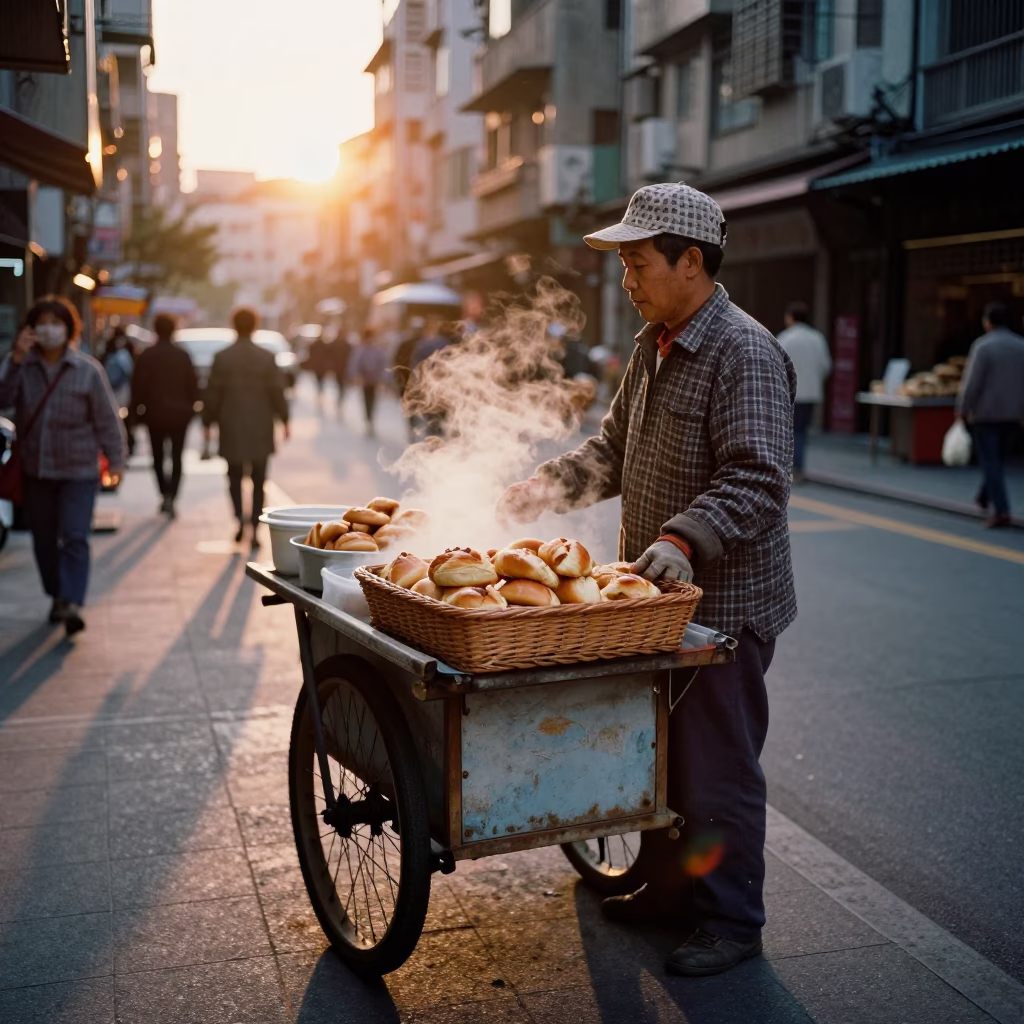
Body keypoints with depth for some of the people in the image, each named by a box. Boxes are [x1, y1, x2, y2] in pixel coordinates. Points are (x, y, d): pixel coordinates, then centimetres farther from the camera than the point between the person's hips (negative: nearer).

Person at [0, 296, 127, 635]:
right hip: (36, 469, 3)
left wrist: (115, 458, -3)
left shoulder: (88, 370, -5)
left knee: (75, 537, -11)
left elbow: (107, 418, -2)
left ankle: (72, 604, -12)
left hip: (79, 470, -3)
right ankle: (58, 596, 28)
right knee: (44, 540, 12)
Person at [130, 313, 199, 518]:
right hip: (179, 413, 1)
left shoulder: (146, 356, -6)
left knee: (158, 457, 13)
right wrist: (190, 407, 10)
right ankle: (171, 496, -8)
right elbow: (193, 385, 0)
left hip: (155, 414, -1)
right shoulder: (183, 356, -2)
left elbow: (138, 386, -6)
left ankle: (165, 494, 2)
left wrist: (138, 408, 4)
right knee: (176, 458, 6)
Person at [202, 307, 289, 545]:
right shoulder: (267, 358, -5)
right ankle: (254, 529, 4)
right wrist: (284, 421, 8)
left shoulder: (222, 357, -5)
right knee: (258, 481, 8)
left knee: (235, 477, 14)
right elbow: (277, 392, -3)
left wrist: (208, 421, 7)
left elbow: (213, 394, -3)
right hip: (260, 429, 0)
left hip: (231, 429, 0)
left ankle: (240, 518, -6)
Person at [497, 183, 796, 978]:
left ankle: (731, 920, 20)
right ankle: (669, 887, 36)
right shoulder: (654, 346, 12)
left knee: (716, 763, 3)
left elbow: (757, 480, -26)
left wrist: (685, 538, -39)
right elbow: (616, 446, 19)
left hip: (724, 601, -9)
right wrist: (553, 485, 4)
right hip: (655, 594, 9)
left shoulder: (745, 354, -18)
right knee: (658, 753, 19)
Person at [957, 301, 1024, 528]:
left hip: (985, 413, -6)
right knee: (997, 459, 21)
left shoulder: (983, 346, -13)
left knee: (990, 463, -3)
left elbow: (971, 382, -14)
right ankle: (984, 497, 36)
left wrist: (962, 410, -5)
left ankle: (1001, 511, -9)